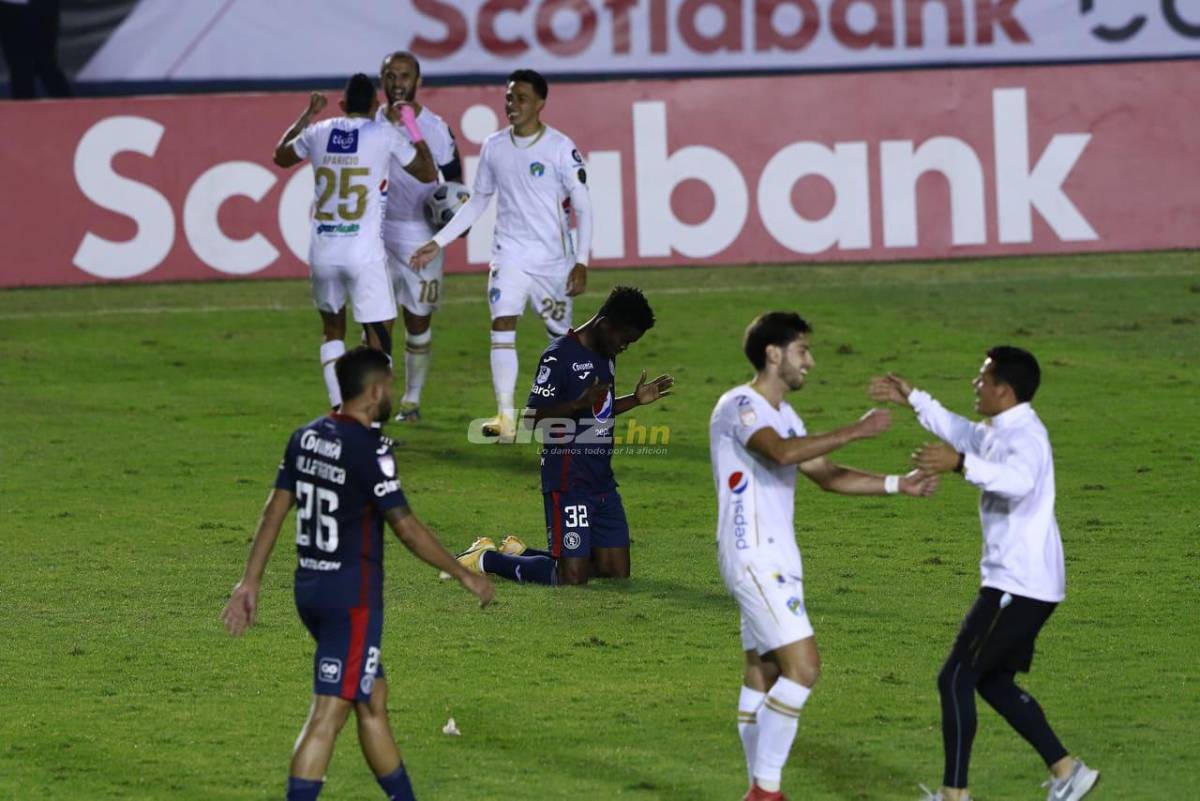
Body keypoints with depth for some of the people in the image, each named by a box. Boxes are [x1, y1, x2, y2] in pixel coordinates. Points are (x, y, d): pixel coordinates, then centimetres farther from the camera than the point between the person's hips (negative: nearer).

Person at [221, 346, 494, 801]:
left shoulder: (306, 437, 6)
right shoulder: (369, 449, -17)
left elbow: (275, 511, 9)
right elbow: (406, 528, -16)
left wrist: (251, 581, 14)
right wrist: (464, 575, -6)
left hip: (310, 587, 8)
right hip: (353, 593, -8)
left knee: (373, 698, 20)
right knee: (328, 714, -8)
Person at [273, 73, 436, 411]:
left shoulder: (318, 132, 7)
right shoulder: (384, 135, -2)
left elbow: (281, 156, 30)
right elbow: (428, 174, 11)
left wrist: (307, 115, 41)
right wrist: (413, 127, 22)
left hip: (322, 252, 4)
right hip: (364, 253, -4)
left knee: (332, 327, 22)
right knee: (379, 335, 2)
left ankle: (338, 408, 16)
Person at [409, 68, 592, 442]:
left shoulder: (561, 148, -8)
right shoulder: (494, 147, 4)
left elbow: (583, 207, -7)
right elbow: (477, 202, 15)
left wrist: (581, 262, -14)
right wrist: (438, 242, 10)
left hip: (554, 258, -2)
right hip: (510, 254, 2)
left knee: (561, 335, 8)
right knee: (502, 325, -16)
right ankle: (505, 418, -19)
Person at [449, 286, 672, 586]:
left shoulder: (606, 356, 14)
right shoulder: (559, 356, -14)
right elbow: (533, 417, -18)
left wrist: (635, 400, 13)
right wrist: (580, 403, -29)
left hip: (603, 482, 9)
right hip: (568, 480, -9)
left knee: (617, 572, 6)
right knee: (572, 578, -13)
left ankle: (518, 552, 24)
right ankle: (486, 558, 9)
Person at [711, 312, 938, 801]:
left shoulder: (782, 414, 16)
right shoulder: (739, 407, -14)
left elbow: (828, 476, 21)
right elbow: (783, 453, -33)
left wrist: (897, 485, 11)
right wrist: (857, 431, -29)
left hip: (778, 560, 10)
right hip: (752, 558, -10)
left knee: (764, 674, 11)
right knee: (803, 666, -15)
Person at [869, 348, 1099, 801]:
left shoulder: (1025, 436, -18)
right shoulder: (1000, 432, 13)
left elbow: (1019, 480, -41)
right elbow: (960, 432, 35)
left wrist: (961, 464, -53)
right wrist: (912, 399, 33)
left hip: (1018, 587, -10)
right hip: (1021, 585, 10)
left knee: (955, 679, -4)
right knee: (993, 683, 17)